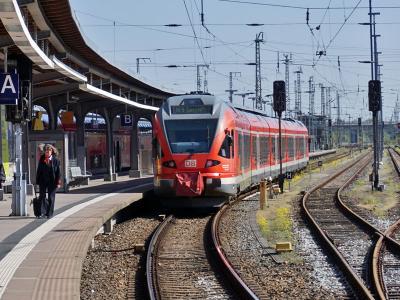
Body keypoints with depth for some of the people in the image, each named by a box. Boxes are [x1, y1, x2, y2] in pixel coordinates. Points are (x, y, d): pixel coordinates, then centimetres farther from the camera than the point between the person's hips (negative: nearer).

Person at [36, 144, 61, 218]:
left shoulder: (55, 160, -3)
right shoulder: (41, 159, 5)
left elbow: (58, 172, -3)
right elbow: (39, 170, 9)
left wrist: (58, 182, -8)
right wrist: (37, 181, 5)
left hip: (52, 181, -3)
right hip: (43, 181, 3)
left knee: (51, 198, 3)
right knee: (42, 196, -1)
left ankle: (50, 213, 9)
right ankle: (43, 212, 3)